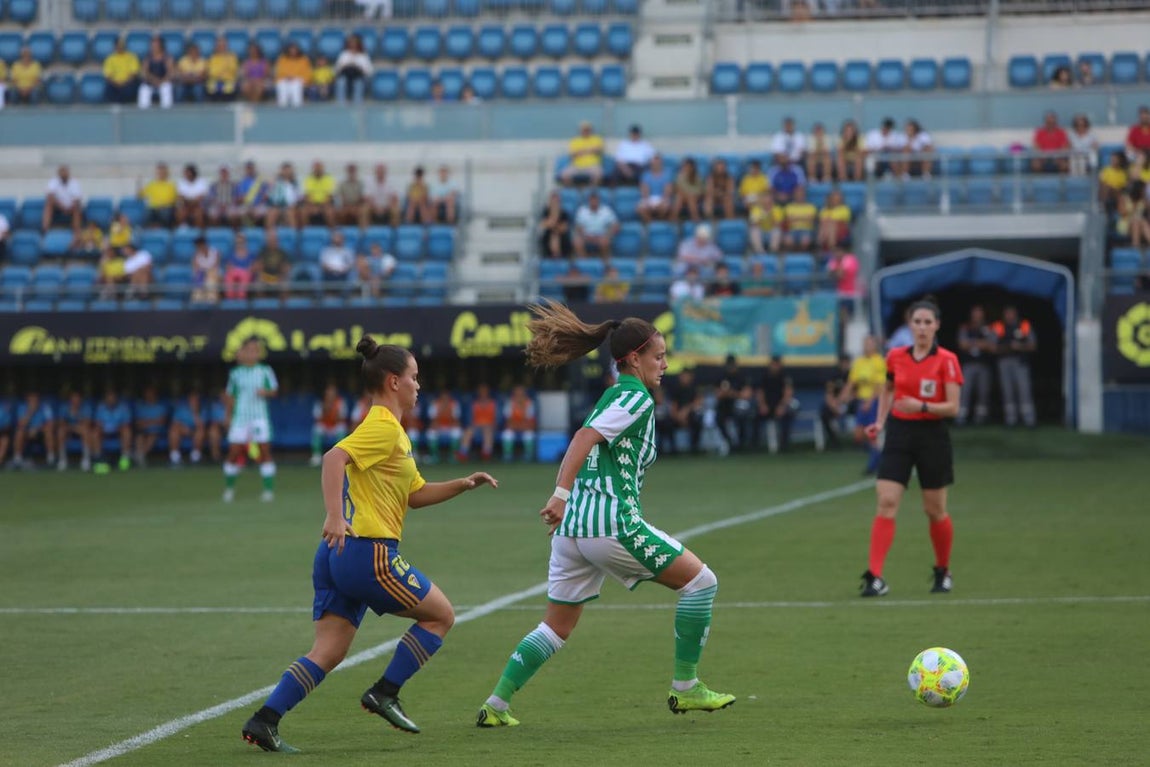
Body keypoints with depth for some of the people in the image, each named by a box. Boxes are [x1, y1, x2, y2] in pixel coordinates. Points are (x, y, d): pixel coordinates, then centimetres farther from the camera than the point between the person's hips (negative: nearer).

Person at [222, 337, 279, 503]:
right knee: (234, 451, -3)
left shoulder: (265, 371, 3)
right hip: (240, 416, 1)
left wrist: (266, 392, -15)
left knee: (265, 450, -6)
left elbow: (274, 390, 6)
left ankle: (269, 489, 0)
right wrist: (229, 414, 13)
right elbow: (230, 395, 15)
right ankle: (229, 488, 15)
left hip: (259, 417, -1)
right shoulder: (235, 374, 6)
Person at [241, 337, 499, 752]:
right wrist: (333, 516, -32)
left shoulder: (390, 430, 24)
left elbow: (417, 494, 30)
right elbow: (334, 457, -24)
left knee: (328, 652, 4)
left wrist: (463, 484, 20)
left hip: (339, 552, 10)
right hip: (368, 552, -10)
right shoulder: (384, 427, -8)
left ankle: (264, 720, -7)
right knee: (440, 614, 7)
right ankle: (384, 693, 4)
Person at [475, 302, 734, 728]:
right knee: (700, 581, 2)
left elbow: (584, 446, 24)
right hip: (611, 523, -9)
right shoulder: (637, 397, -7)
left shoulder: (613, 396, 21)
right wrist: (561, 496, -25)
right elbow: (585, 438, -19)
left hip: (573, 526, 9)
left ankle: (496, 705, 11)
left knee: (557, 628, 16)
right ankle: (685, 688, 4)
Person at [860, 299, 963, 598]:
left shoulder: (946, 360, -7)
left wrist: (922, 406, -26)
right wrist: (880, 422, 11)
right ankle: (875, 577, -15)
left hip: (932, 436, -2)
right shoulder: (896, 357, 4)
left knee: (935, 509, 8)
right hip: (899, 433, 2)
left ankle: (943, 572, 30)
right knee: (886, 503, -11)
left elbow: (952, 406, -12)